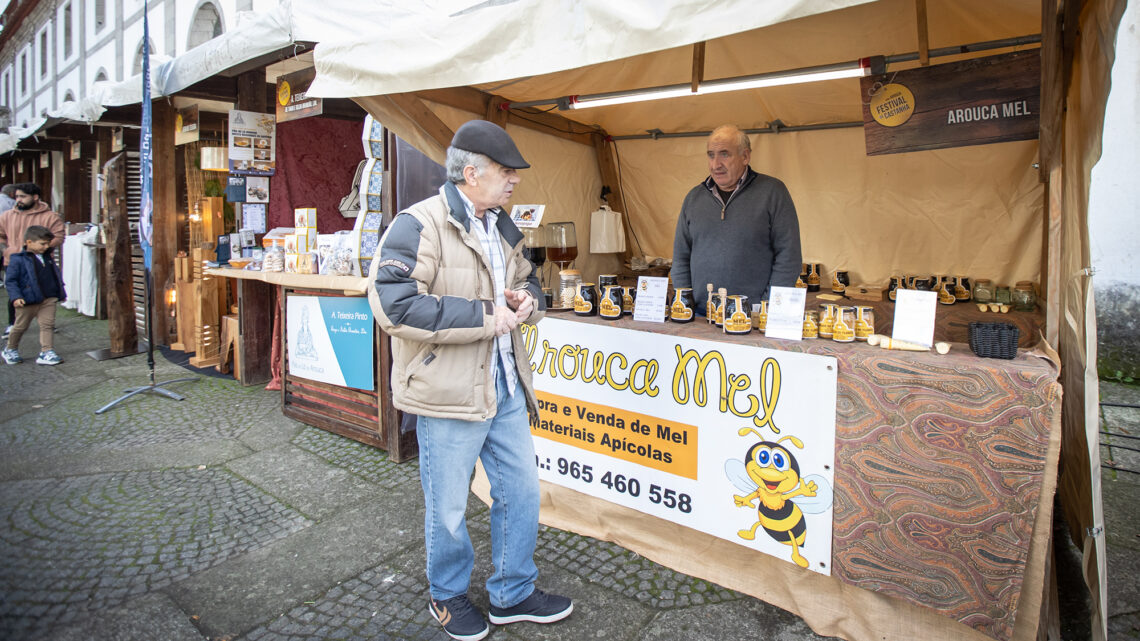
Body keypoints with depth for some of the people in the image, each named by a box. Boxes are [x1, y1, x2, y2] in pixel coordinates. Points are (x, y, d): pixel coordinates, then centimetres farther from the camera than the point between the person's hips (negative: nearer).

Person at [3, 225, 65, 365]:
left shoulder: (47, 257, 9)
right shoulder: (18, 260, -10)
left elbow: (55, 274, 21)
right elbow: (10, 280, -10)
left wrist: (60, 292, 21)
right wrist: (15, 297, -20)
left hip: (48, 299, 5)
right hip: (27, 301, -4)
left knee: (47, 325, -3)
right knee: (20, 327, 11)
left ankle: (47, 352, -3)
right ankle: (10, 350, 32)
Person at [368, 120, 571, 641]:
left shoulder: (502, 228, 12)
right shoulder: (419, 224, -15)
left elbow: (527, 281, 25)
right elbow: (392, 304, -26)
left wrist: (527, 299, -1)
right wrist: (484, 318, -23)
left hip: (506, 386, 8)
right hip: (448, 390, -7)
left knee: (521, 490, 16)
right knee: (448, 508, 11)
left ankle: (513, 593, 38)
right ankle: (448, 595, 39)